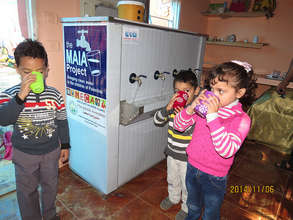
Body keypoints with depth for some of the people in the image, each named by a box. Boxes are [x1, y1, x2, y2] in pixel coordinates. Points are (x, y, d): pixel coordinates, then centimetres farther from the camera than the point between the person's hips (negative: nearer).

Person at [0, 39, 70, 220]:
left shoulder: (55, 95, -12)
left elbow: (62, 122, -1)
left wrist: (65, 145, 3)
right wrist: (21, 96, -41)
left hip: (51, 151, 2)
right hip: (24, 153, -1)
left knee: (50, 185, 22)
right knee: (27, 190, 18)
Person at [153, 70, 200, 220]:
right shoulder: (173, 106, -7)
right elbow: (157, 121, -7)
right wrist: (167, 109, -25)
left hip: (187, 157, -5)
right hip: (172, 153, 5)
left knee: (187, 184, 18)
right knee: (172, 179, 28)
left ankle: (187, 208, 44)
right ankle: (173, 198, 56)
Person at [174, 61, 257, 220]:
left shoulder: (241, 119, -21)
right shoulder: (205, 106, -11)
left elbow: (226, 150, -34)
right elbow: (178, 126, -8)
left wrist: (213, 116, -37)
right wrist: (191, 108, -26)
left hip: (214, 177, -3)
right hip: (192, 167, 4)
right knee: (193, 207, 31)